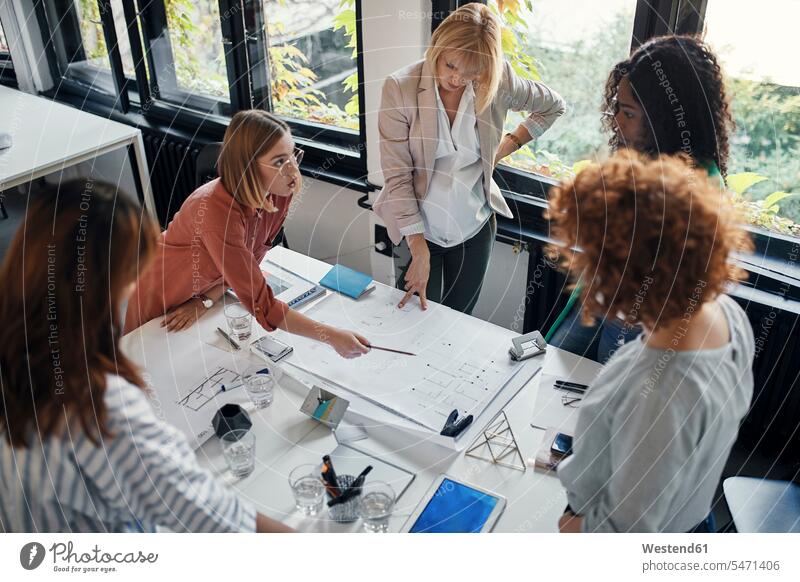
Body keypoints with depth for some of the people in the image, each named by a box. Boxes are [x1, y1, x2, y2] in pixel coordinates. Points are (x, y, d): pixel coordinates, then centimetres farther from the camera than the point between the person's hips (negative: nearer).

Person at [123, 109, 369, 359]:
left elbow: (252, 257, -6)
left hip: (205, 290, 5)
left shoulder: (279, 192, -21)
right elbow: (261, 303, -42)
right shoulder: (217, 211, -42)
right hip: (162, 299, -5)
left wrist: (206, 301, -16)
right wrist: (331, 336, -44)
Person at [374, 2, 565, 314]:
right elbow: (397, 175, -17)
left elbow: (552, 106, 12)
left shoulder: (498, 82, -9)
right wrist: (419, 250, -19)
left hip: (475, 228, 2)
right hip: (418, 229, -2)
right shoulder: (400, 87, -16)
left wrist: (508, 145, 1)